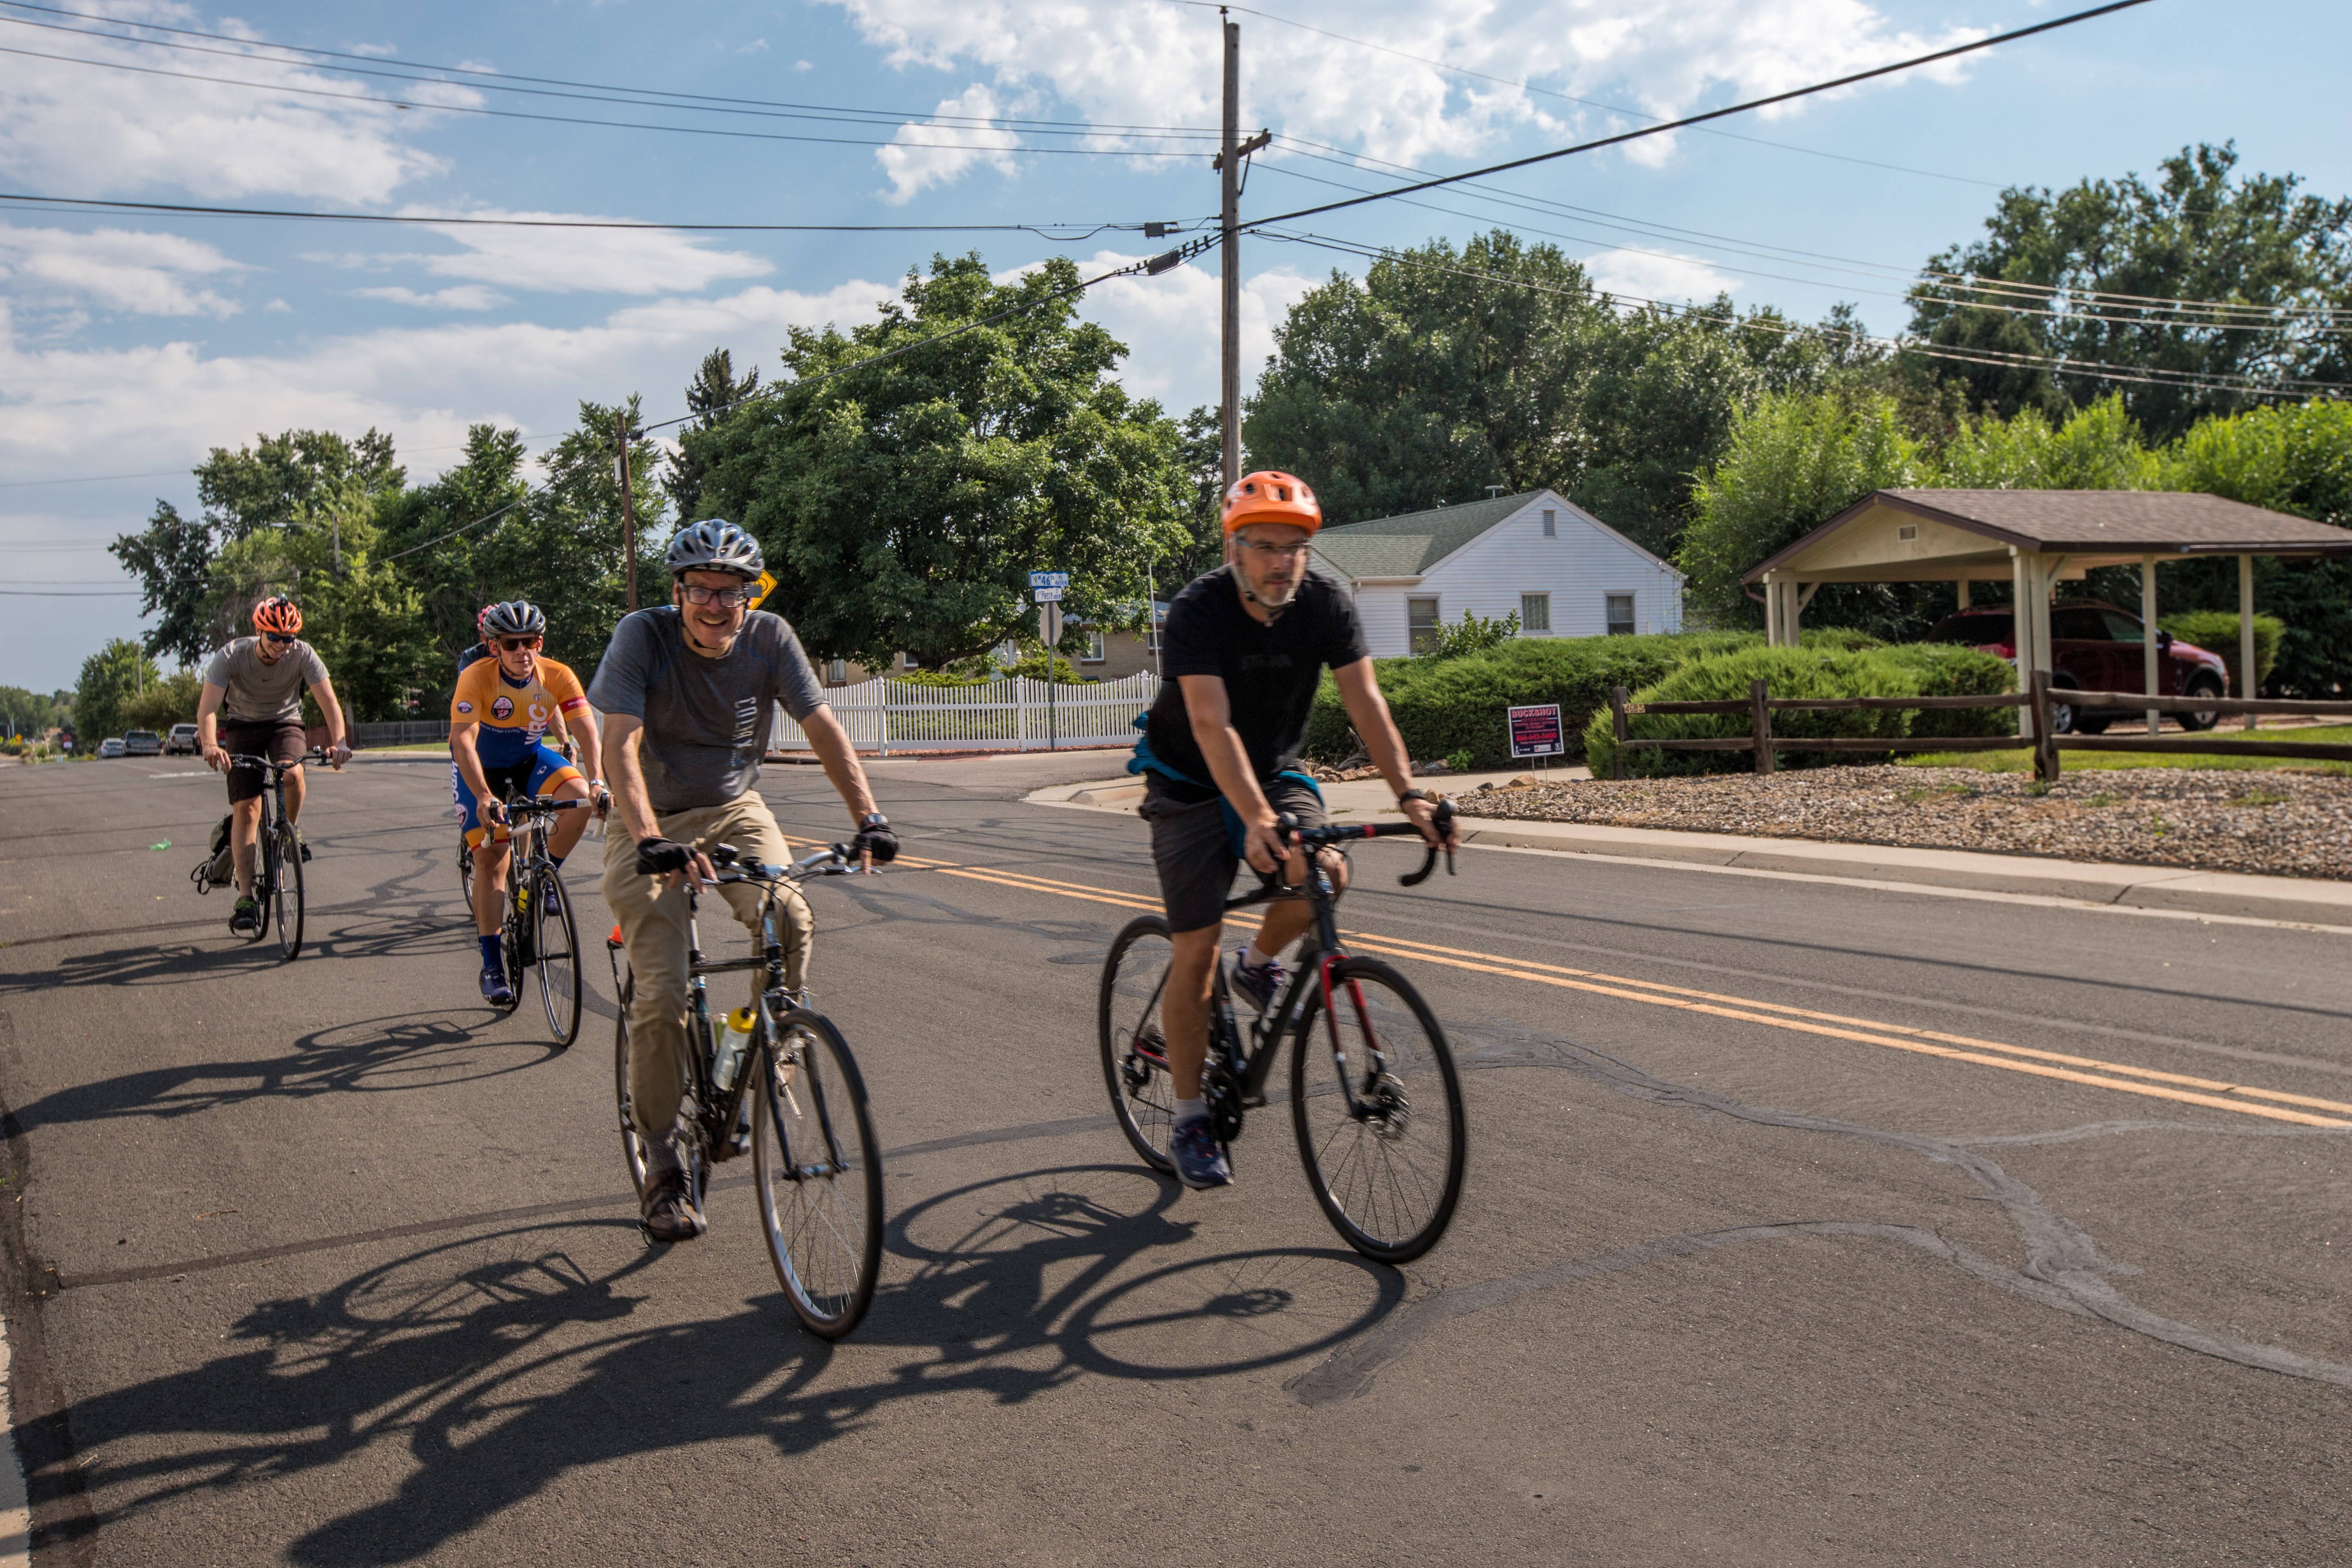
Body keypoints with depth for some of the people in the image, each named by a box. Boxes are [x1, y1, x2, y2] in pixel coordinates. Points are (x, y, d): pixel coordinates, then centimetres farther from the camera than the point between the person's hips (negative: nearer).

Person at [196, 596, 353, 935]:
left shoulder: (303, 655, -21)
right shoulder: (231, 656, -23)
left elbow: (328, 701, -26)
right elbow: (208, 707, -30)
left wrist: (338, 742, -44)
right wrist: (210, 745, -50)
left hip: (285, 722, 0)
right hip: (243, 726, 0)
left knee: (292, 774, -33)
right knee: (246, 809, -12)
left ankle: (292, 830, -1)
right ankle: (245, 899, -9)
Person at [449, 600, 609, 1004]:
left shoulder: (558, 676, -20)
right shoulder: (476, 677, -27)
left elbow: (586, 730, -26)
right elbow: (463, 742, -35)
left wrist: (597, 782, -42)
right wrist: (485, 798, -48)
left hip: (530, 758, 2)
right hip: (483, 766, -2)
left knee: (580, 795, -27)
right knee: (491, 860, -11)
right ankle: (492, 966, -3)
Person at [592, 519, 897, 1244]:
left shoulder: (769, 638, -11)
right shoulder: (643, 636, -19)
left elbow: (823, 728, -16)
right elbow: (620, 745, -28)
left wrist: (868, 817, -30)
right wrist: (649, 840, -43)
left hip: (734, 810, 2)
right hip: (653, 823, -2)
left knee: (789, 920, -28)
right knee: (660, 994, -11)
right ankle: (661, 1166, 4)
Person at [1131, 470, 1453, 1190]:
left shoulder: (1326, 604, -13)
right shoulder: (1197, 610, -24)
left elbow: (1366, 703, -19)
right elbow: (1212, 727, -34)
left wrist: (1409, 794, -32)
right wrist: (1257, 821, -46)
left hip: (1275, 770, 3)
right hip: (1192, 784, -3)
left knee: (1324, 872, -27)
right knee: (1197, 948, -8)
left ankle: (1259, 963, 6)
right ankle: (1189, 1119, 7)